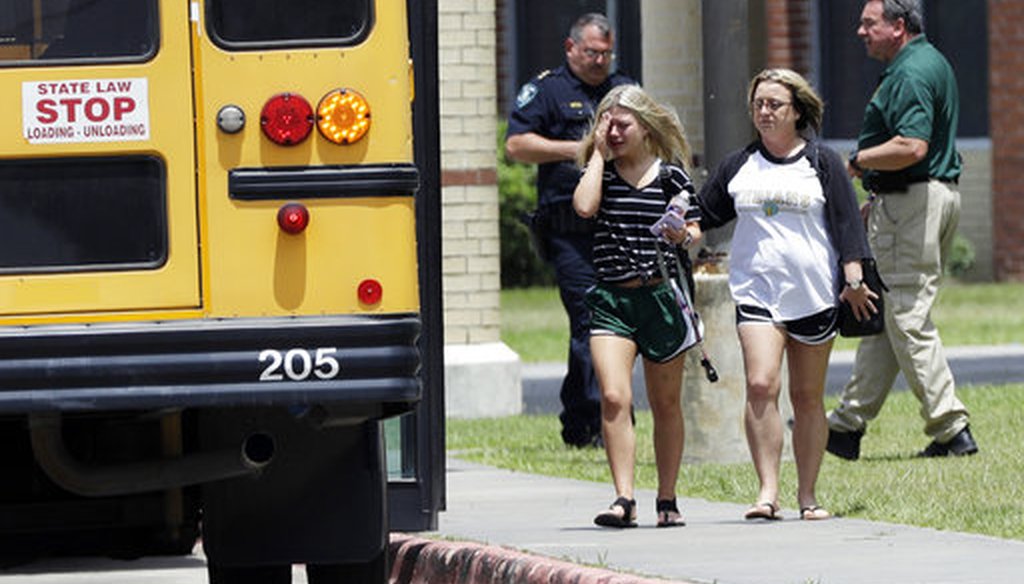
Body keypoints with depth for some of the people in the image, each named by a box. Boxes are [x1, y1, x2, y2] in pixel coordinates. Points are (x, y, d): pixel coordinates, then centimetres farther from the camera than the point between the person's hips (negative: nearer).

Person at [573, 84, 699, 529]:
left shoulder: (670, 174, 3)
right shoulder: (600, 172, 7)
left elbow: (694, 231, 7)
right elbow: (584, 207, -14)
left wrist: (682, 234, -16)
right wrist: (599, 153, -5)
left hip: (661, 295, 0)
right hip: (610, 300, 0)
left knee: (665, 404, 9)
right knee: (614, 397, -16)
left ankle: (667, 499, 21)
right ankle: (624, 499, -18)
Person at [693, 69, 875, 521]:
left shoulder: (823, 163, 4)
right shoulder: (738, 167, 11)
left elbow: (847, 224, 3)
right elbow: (704, 214, 19)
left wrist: (854, 280, -4)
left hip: (814, 295, -1)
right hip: (757, 293, 1)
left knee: (807, 398, 6)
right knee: (761, 386, -17)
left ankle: (807, 495, 15)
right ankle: (767, 492, -19)